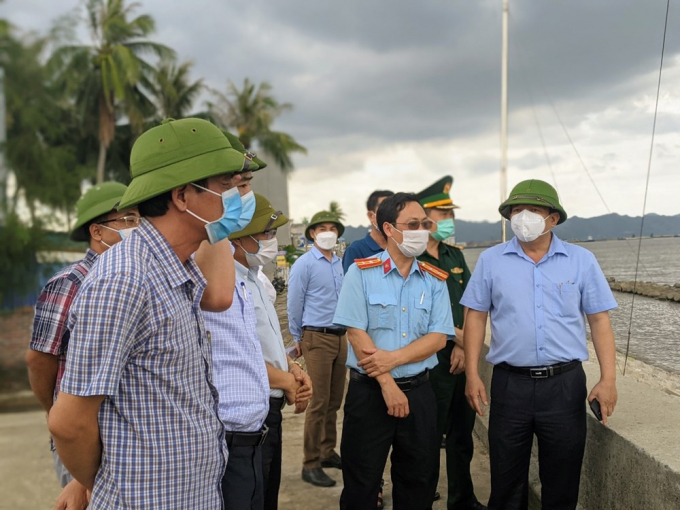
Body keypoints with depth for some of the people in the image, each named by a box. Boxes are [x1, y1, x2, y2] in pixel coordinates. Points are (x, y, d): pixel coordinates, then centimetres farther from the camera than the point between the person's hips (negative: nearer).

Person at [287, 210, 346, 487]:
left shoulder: (341, 264, 9)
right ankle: (310, 465, 6)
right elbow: (294, 305, -3)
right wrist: (297, 339, 3)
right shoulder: (304, 264, -8)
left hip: (340, 337, 6)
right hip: (317, 339, -6)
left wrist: (346, 331, 15)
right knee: (319, 403, -4)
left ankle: (328, 452, 27)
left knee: (334, 401, 13)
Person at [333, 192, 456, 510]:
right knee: (361, 483, 8)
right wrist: (387, 384, -13)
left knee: (419, 482, 14)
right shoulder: (362, 273, -5)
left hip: (418, 391, 3)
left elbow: (438, 338, -3)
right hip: (369, 391, -3)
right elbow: (356, 333, -10)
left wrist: (393, 358, -16)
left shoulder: (435, 280, 4)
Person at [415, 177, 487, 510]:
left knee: (462, 435, 18)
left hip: (461, 358, 7)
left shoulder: (455, 256, 11)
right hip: (430, 362, -7)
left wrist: (463, 345, -4)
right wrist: (459, 337, -9)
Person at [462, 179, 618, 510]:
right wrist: (472, 375, -1)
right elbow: (476, 317, 4)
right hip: (509, 383, 0)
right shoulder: (490, 260, 2)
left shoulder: (581, 260, 2)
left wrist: (608, 379, -5)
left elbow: (599, 320, 3)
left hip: (565, 384, 0)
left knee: (562, 483, 13)